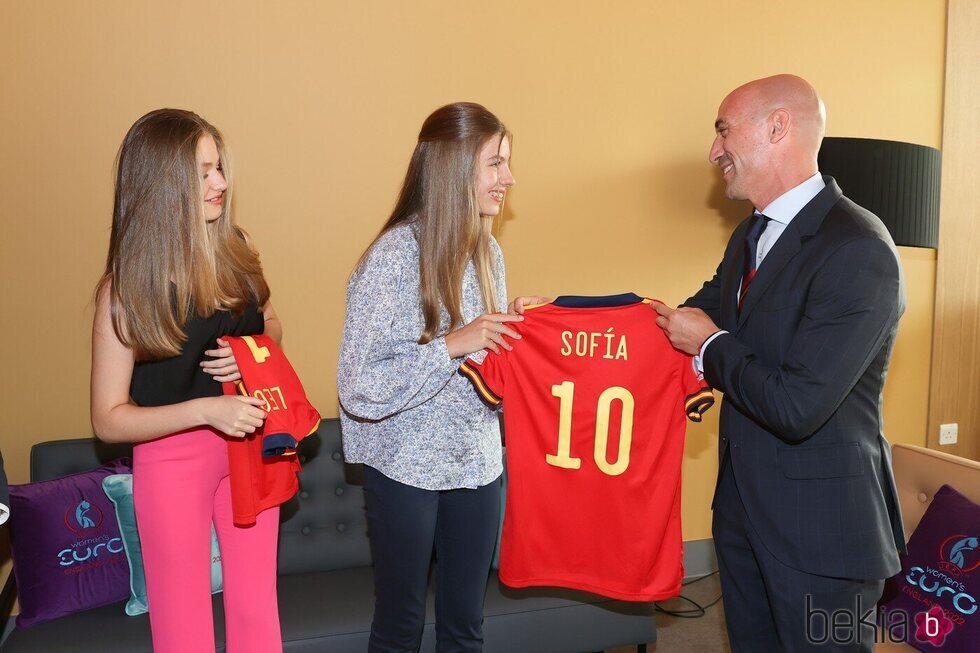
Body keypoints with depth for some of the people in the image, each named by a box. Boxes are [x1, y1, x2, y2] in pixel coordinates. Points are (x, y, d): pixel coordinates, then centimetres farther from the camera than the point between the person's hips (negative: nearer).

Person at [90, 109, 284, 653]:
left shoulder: (233, 251, -4)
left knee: (256, 606, 17)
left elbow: (271, 325, 13)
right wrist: (205, 409, -26)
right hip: (172, 457, -3)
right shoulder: (126, 287, -15)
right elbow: (108, 419, -13)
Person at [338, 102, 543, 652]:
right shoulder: (394, 256, -18)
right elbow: (359, 389, -20)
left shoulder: (486, 251, 3)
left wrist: (513, 329, -5)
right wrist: (453, 344, -25)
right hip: (407, 467, -5)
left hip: (478, 462, 6)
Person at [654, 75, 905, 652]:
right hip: (743, 504, 8)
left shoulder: (859, 251, -23)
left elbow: (795, 406, -29)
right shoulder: (751, 235, 7)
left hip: (819, 526, -8)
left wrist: (711, 345, -13)